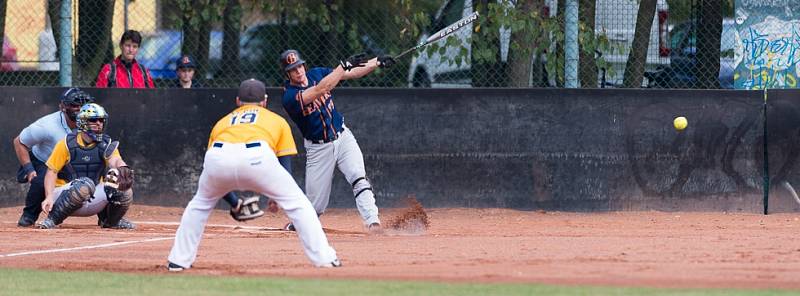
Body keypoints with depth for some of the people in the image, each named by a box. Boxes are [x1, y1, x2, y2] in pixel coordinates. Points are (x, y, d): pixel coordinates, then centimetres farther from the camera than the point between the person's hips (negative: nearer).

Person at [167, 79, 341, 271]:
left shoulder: (222, 122, 39)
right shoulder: (277, 120, 34)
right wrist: (278, 197, 37)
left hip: (218, 156, 2)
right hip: (257, 157, -2)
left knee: (201, 203, 30)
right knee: (296, 202, 15)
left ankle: (178, 260, 26)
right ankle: (324, 257, 9)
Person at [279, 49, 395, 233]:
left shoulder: (316, 73, -1)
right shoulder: (290, 97, -20)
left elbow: (352, 73, -1)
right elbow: (320, 89, -34)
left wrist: (376, 63, -17)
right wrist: (344, 65, -37)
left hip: (342, 137, 3)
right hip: (318, 148, -3)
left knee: (359, 177, -22)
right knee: (315, 205, 2)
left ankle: (372, 221, -32)